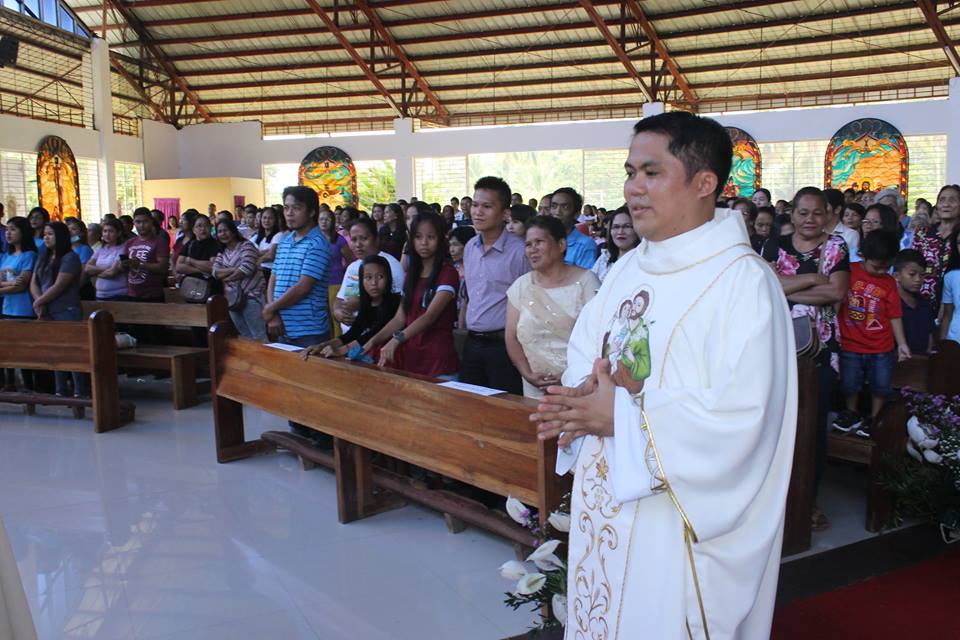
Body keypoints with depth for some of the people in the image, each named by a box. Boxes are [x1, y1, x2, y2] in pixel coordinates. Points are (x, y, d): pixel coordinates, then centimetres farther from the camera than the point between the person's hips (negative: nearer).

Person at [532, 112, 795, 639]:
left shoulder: (743, 281, -16)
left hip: (681, 524, -7)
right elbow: (583, 355, 12)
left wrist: (623, 415, -20)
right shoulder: (627, 270, 7)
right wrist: (579, 401, -11)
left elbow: (742, 415, -24)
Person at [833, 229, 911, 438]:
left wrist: (902, 344, 0)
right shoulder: (848, 272, -6)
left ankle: (874, 418, 27)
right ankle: (851, 413, 33)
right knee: (850, 384, 11)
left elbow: (894, 316, 1)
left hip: (882, 349, 1)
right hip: (851, 345, -1)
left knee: (881, 386, 7)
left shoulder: (889, 282, -1)